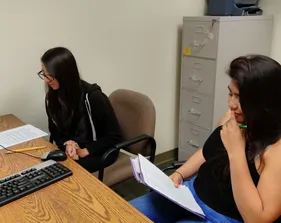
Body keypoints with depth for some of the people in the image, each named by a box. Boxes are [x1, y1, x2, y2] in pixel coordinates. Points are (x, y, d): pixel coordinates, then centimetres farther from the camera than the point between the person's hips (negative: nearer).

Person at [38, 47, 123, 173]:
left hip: (99, 152, -5)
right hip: (71, 151, 6)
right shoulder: (52, 97, -4)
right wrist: (67, 144, -14)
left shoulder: (92, 96, -22)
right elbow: (55, 132, 7)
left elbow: (114, 137, -16)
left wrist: (84, 151, -21)